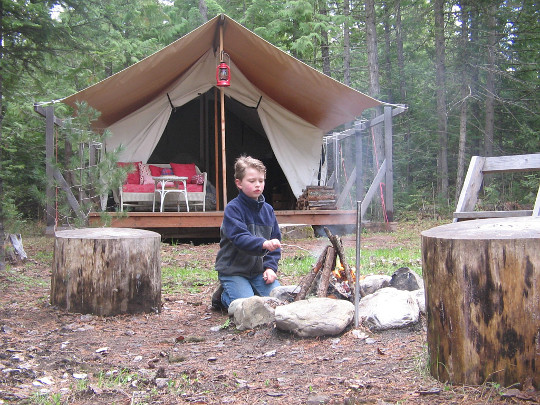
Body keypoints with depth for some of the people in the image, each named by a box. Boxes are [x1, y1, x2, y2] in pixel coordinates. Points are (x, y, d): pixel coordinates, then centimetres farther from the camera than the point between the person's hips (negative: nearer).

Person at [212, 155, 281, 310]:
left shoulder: (268, 210, 6)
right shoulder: (233, 209, -13)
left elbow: (275, 240, 8)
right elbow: (240, 238, -27)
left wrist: (270, 266, -5)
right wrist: (263, 244, -43)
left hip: (259, 269, 5)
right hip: (233, 270, -5)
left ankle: (251, 290, 18)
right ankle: (223, 295, 12)